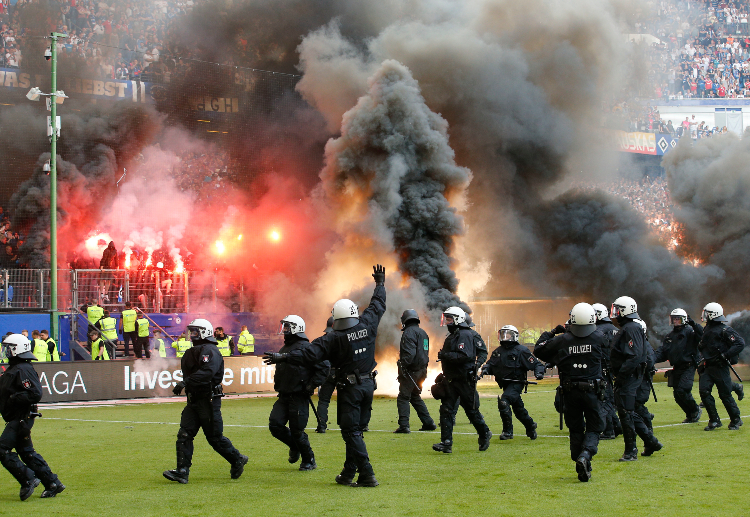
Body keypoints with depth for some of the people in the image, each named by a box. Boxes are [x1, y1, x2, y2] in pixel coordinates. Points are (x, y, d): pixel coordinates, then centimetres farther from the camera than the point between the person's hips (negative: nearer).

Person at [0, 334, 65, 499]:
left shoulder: (23, 370, -17)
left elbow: (35, 394, -24)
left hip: (21, 419, -10)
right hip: (17, 419, 10)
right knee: (26, 451, 14)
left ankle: (28, 480, -7)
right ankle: (53, 484, 17)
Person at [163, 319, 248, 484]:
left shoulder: (209, 351, -14)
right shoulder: (192, 352, 18)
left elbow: (206, 372, -30)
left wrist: (185, 383, -34)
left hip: (209, 400, -9)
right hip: (194, 400, 9)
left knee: (215, 437, -1)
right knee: (184, 434, -3)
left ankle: (237, 460, 19)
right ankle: (182, 472, -5)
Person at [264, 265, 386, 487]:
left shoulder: (334, 339, -14)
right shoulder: (367, 326, -1)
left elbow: (309, 353, -20)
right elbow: (378, 305, 16)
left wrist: (283, 358, -16)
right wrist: (380, 284, 32)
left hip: (350, 388, -6)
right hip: (368, 384, 6)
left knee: (351, 431, -4)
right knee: (356, 429, 13)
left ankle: (367, 474, -13)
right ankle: (348, 473, 16)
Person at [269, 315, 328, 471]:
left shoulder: (305, 347, -10)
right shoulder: (284, 349, 18)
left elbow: (322, 368, -12)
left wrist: (312, 385, -16)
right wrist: (278, 385, 18)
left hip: (299, 396, -8)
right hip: (284, 396, 8)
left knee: (297, 431, -5)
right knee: (275, 425, -4)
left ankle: (309, 461, 14)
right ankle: (294, 446, 22)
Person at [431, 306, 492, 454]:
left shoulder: (465, 335, -14)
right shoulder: (452, 335, 17)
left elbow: (465, 356, -26)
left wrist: (446, 355, -24)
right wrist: (444, 376, 23)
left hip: (465, 379, -9)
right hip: (451, 379, 9)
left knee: (472, 410, 4)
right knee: (446, 410, -2)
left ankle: (484, 435, 25)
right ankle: (446, 443, -6)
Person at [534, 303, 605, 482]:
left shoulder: (562, 340, -5)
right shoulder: (598, 338, -6)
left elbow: (539, 350, 5)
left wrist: (550, 333, 18)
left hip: (570, 392, 1)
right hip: (592, 391, -1)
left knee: (576, 429, 13)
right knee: (594, 428, 8)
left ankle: (582, 470, 13)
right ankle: (585, 455, -21)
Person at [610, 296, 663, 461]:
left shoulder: (631, 329, -15)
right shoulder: (626, 328, 17)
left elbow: (635, 356, -24)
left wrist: (621, 373, -24)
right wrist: (619, 374, 17)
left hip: (629, 377, -11)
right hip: (628, 377, 11)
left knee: (625, 412, -7)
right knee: (628, 412, 16)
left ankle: (631, 451, -1)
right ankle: (651, 442, 23)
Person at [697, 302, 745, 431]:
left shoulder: (725, 330, -11)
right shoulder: (707, 329, 14)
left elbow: (740, 343, -16)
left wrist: (726, 355, -21)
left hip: (720, 367, -7)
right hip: (707, 366, 7)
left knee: (725, 394, -1)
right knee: (704, 391, -6)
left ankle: (736, 420, 17)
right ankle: (714, 420, 2)